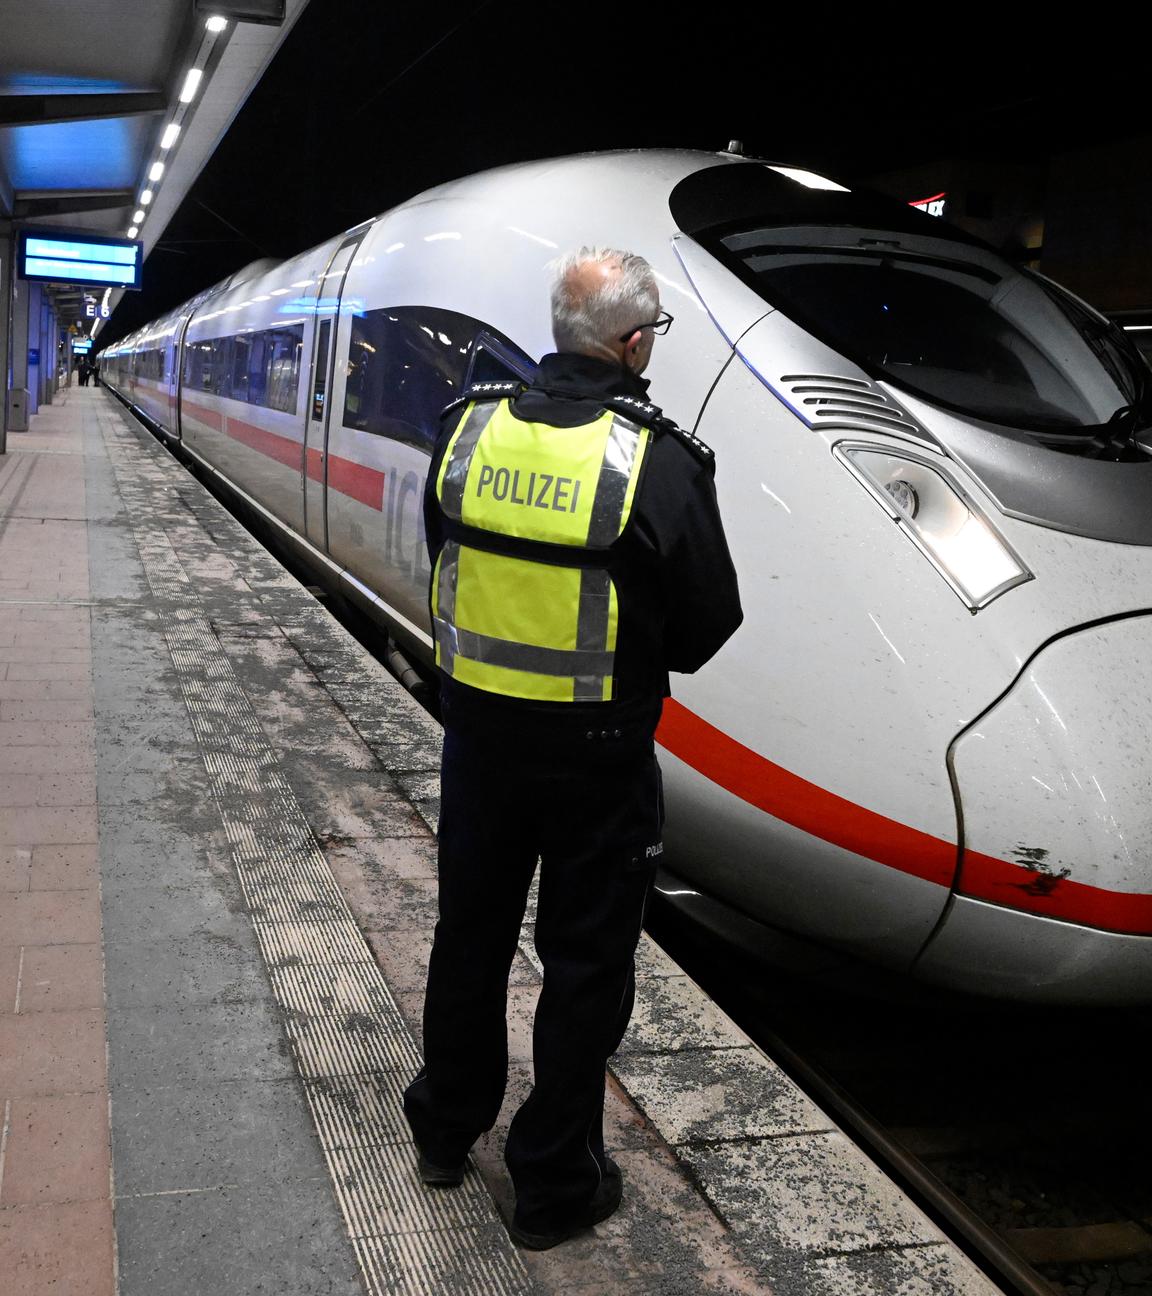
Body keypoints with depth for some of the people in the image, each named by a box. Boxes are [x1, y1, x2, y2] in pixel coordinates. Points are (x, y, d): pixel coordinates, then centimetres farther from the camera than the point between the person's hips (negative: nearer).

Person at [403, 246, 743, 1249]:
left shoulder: (468, 426, -6)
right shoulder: (662, 462, -20)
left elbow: (448, 565, 5)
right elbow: (708, 624, -11)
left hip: (478, 726, 5)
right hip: (598, 754, -4)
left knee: (472, 932, 22)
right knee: (586, 965, 12)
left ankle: (447, 1129, 42)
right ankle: (556, 1186, 28)